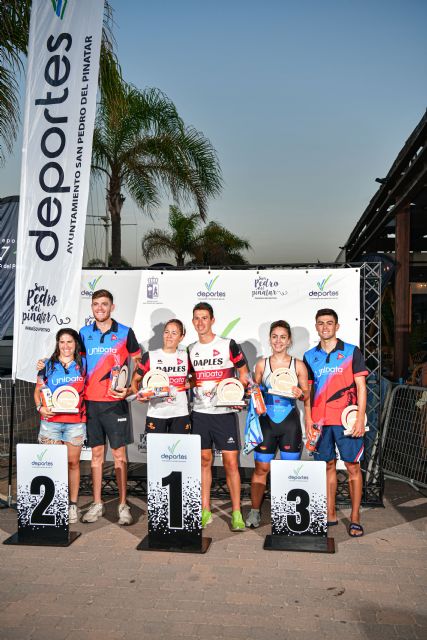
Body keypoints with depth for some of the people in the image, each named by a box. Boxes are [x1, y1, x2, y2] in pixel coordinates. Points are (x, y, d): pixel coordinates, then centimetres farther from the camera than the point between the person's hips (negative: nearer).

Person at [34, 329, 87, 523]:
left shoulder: (83, 364, 8)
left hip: (75, 422, 0)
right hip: (50, 421, 0)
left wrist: (87, 408, -3)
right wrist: (40, 407, -5)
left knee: (73, 463, 3)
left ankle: (73, 504, 12)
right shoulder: (47, 365, 8)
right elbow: (38, 390, 13)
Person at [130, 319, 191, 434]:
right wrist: (138, 395, -14)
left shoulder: (185, 356, 6)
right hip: (156, 414, -2)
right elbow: (135, 380, 3)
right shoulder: (150, 356, 0)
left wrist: (189, 384, 1)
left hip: (180, 413, 2)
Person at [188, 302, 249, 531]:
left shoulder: (228, 345, -4)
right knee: (204, 460, 9)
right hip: (200, 412, 4)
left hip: (224, 412, -4)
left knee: (231, 462, -3)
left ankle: (236, 513, 7)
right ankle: (205, 510, 19)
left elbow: (244, 375, 1)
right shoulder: (191, 350, 10)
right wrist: (191, 384, 0)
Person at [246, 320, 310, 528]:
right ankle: (254, 511, 15)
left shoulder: (298, 365, 3)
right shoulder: (261, 364, 6)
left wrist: (300, 394, -14)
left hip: (290, 422, -1)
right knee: (261, 468, 3)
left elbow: (307, 396, 7)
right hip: (266, 421, 1)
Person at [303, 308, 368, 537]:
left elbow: (361, 387, -1)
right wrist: (308, 419, 5)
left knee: (352, 466, 1)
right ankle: (330, 515, 20)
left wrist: (360, 419, -8)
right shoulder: (309, 356, 10)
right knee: (328, 466, 10)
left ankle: (355, 518, 11)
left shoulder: (352, 352, 1)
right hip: (320, 421, 3)